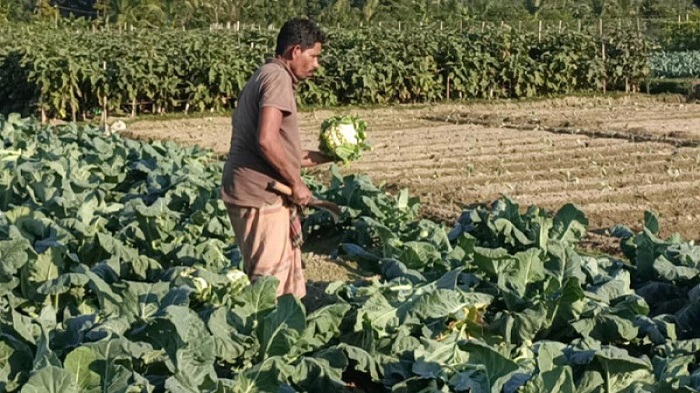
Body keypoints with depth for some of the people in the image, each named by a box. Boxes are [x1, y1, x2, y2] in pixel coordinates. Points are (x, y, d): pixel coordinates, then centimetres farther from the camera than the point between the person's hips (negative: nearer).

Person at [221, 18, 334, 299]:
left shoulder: (263, 77, 21)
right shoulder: (278, 78, -10)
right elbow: (266, 140, -24)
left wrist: (323, 157, 23)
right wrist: (296, 182, -14)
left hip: (262, 195, 10)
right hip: (260, 196, -10)